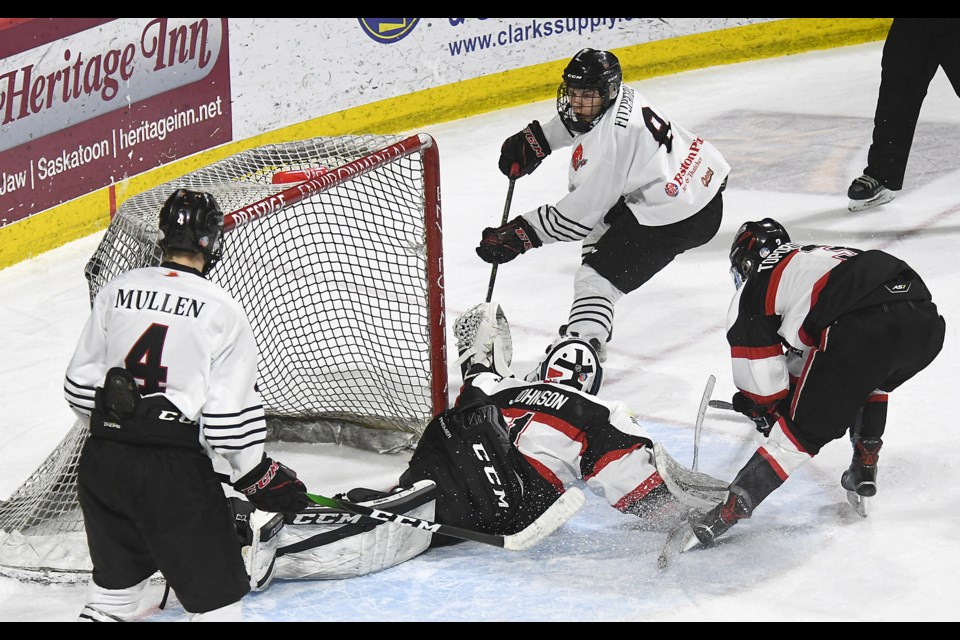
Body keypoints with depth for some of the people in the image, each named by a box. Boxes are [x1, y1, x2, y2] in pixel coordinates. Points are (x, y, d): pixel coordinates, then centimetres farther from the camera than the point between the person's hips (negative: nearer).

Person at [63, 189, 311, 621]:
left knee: (115, 580, 23)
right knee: (216, 593, 3)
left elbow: (79, 383, 9)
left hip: (103, 460, 5)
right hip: (176, 471, -5)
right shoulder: (221, 310, -9)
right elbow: (230, 411, -12)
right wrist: (258, 476, 1)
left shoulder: (116, 291, 4)